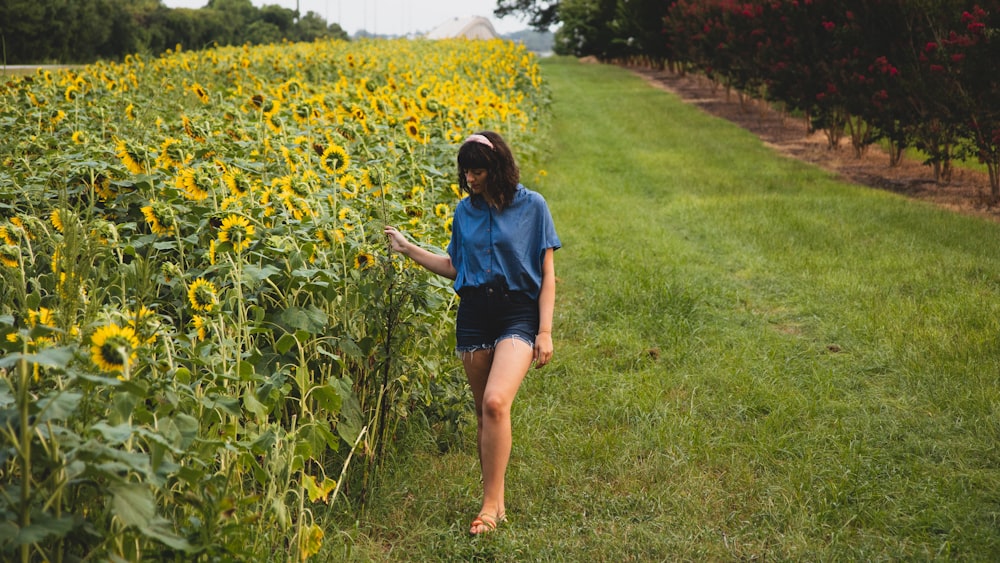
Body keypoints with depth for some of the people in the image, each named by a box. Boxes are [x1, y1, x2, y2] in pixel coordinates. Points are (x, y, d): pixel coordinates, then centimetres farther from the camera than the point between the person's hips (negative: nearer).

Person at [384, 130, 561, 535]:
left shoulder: (532, 206, -2)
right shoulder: (465, 210, 9)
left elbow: (546, 272, -1)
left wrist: (545, 331, -7)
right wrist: (408, 249, 10)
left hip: (518, 312, -4)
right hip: (474, 314, 4)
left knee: (496, 402, -22)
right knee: (483, 411, 7)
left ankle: (490, 503, -13)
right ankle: (495, 501, 19)